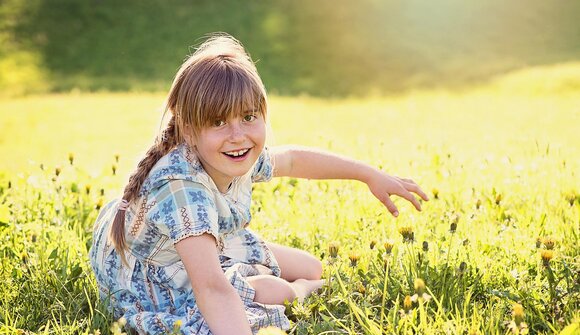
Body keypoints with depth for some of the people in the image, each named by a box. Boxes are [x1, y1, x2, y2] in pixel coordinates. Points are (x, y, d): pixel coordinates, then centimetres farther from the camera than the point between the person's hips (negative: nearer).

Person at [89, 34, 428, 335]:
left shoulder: (241, 160, -17)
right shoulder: (182, 189, -42)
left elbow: (294, 158, 6)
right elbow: (212, 289, -52)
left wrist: (372, 175, 8)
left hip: (207, 245, 8)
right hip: (146, 275, -7)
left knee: (311, 269, 9)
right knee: (272, 292, -19)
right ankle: (296, 290, 11)